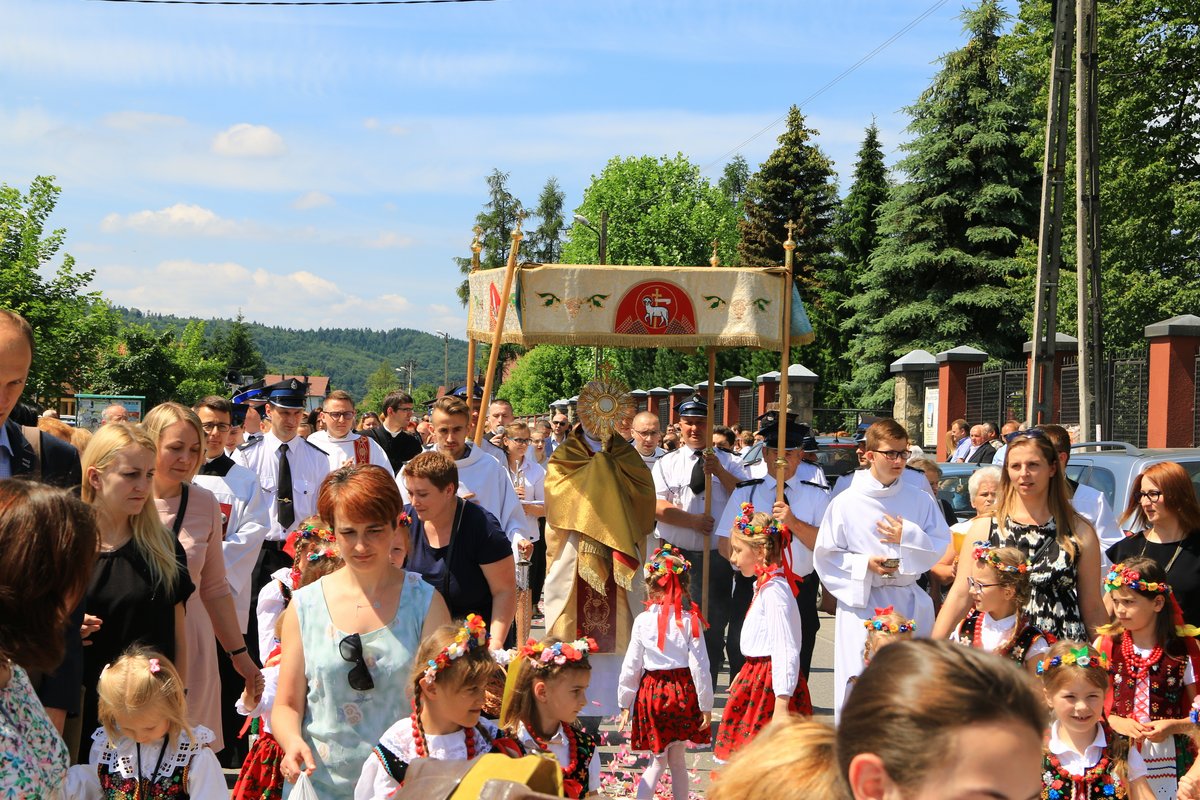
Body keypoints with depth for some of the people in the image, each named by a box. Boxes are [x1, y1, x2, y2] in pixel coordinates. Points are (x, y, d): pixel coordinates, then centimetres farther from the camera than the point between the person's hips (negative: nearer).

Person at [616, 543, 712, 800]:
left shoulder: (643, 621, -8)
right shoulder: (690, 620, -10)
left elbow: (631, 665, -2)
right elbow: (699, 666, -10)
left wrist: (625, 704, 9)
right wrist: (706, 707, -1)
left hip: (652, 692, 0)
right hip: (683, 691, 0)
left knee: (659, 759, 13)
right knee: (677, 759, 14)